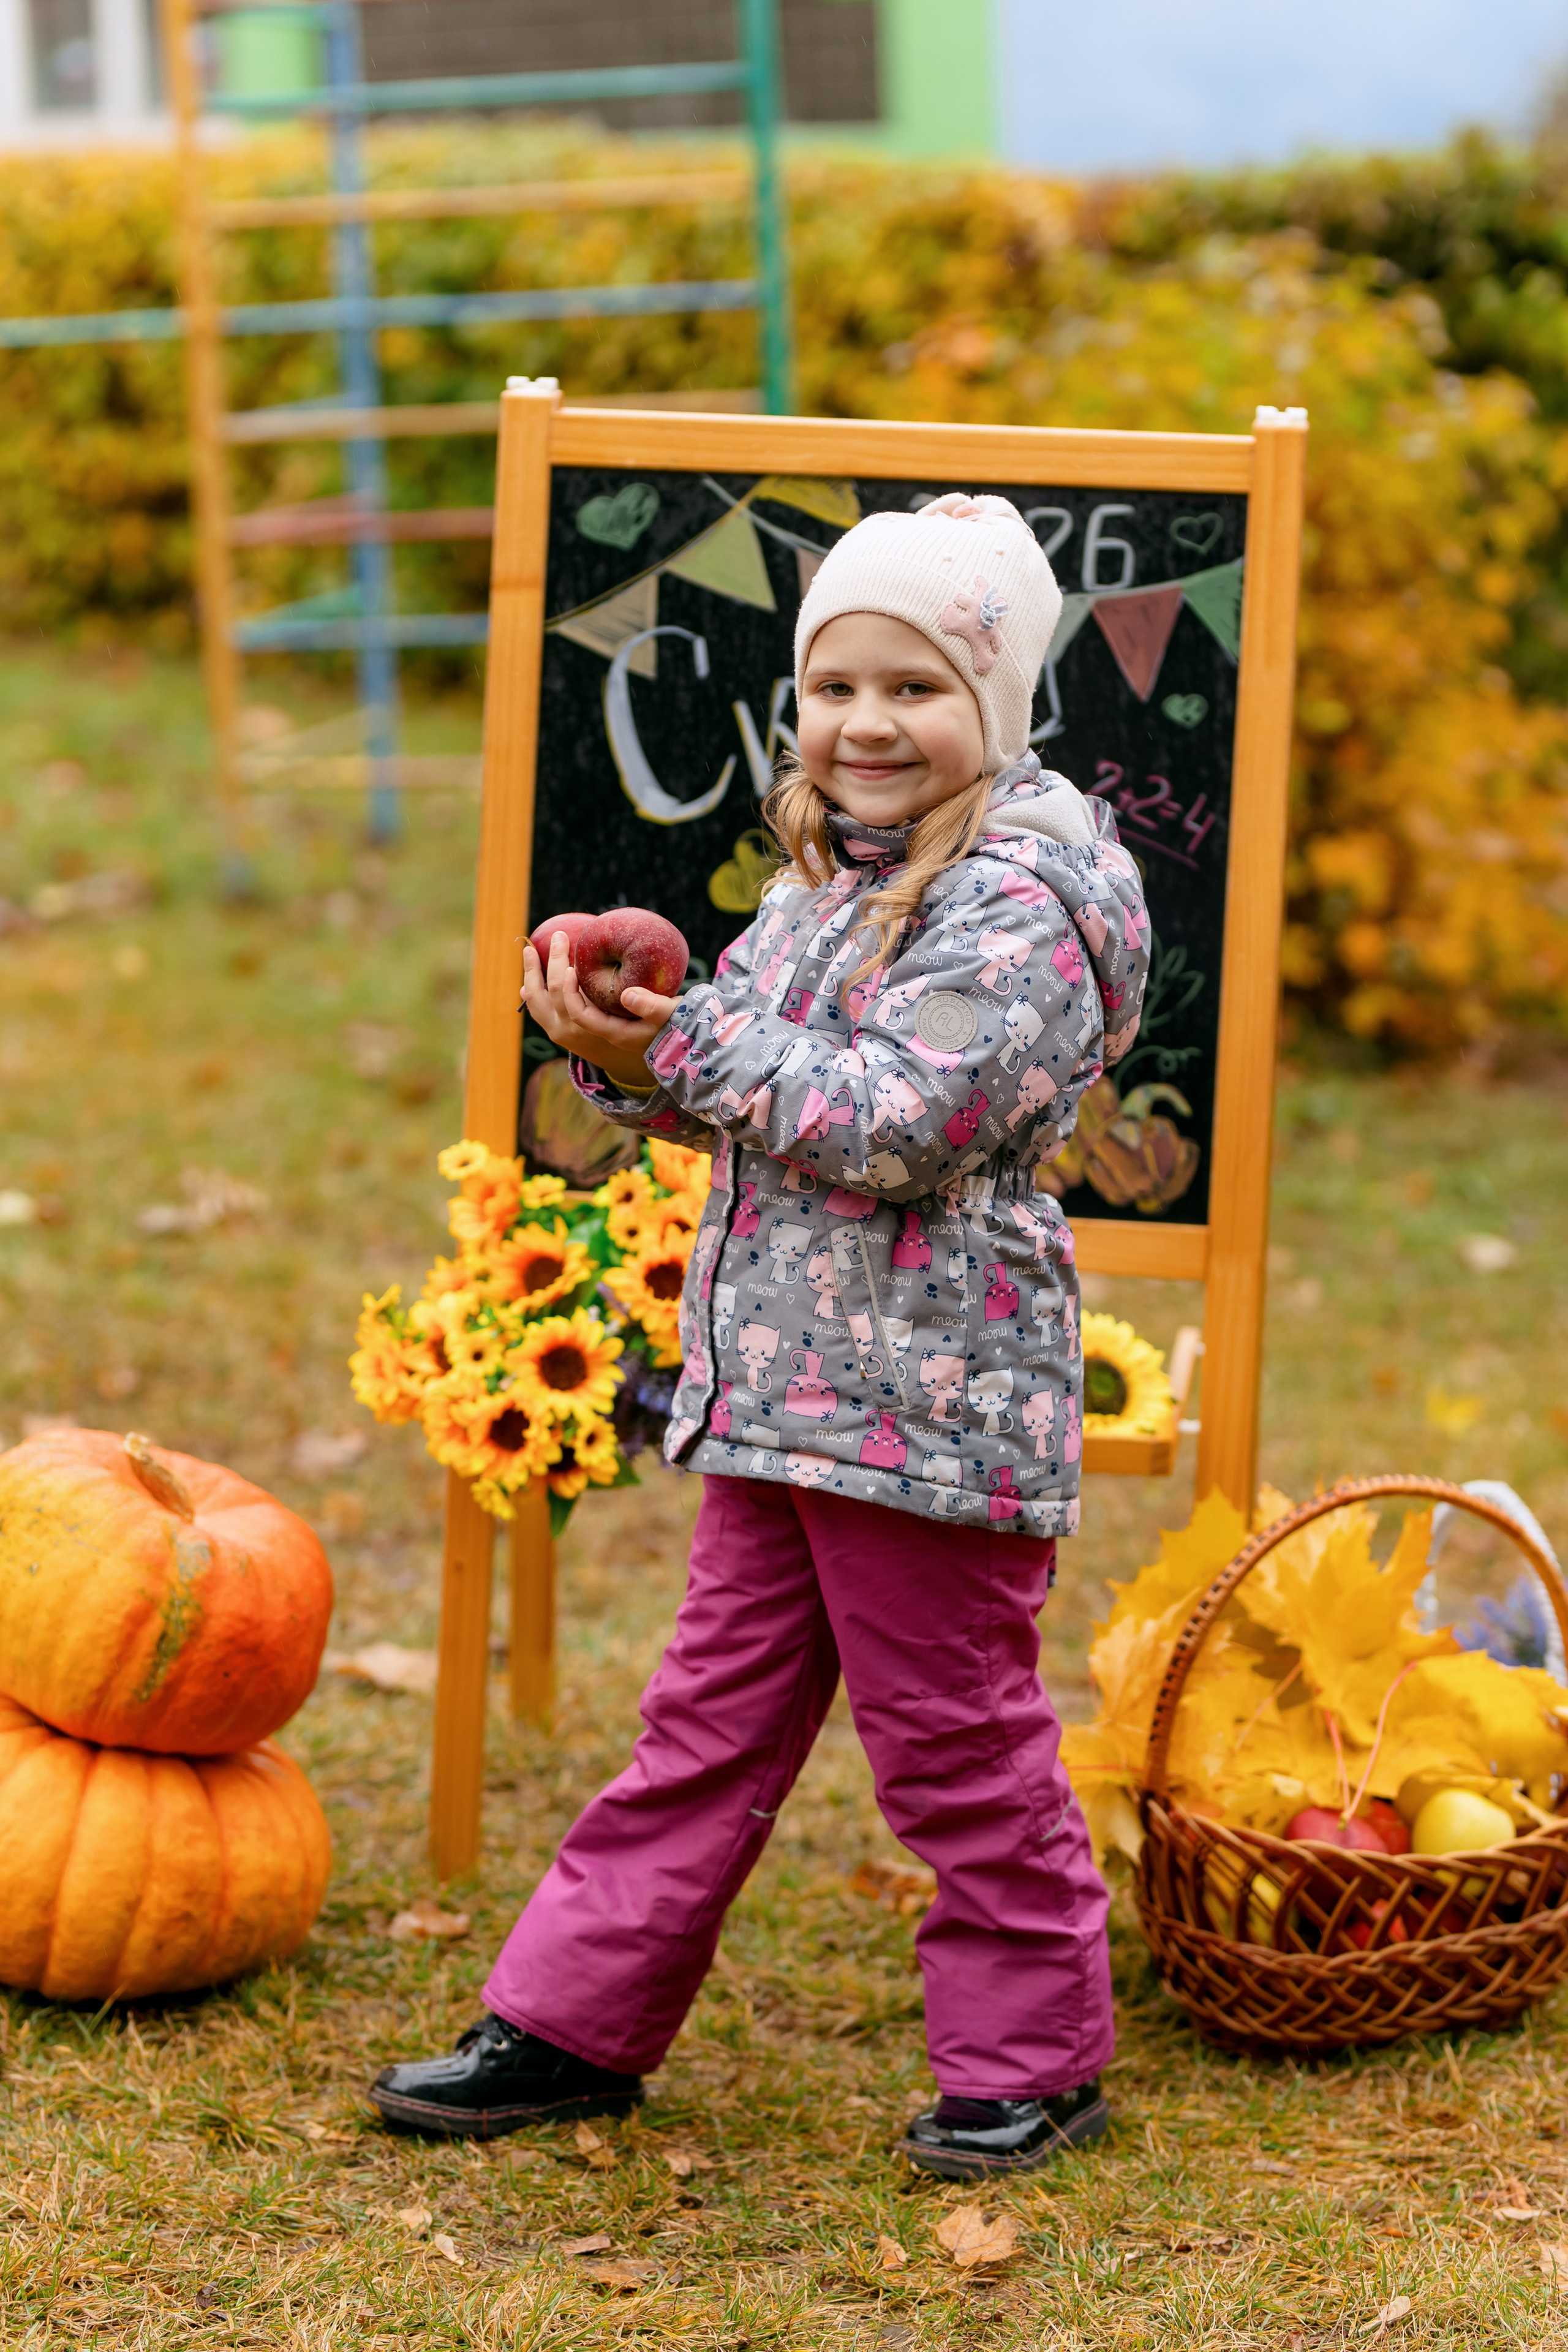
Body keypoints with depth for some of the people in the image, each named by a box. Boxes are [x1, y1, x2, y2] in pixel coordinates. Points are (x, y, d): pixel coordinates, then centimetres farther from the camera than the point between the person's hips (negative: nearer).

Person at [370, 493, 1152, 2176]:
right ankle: (575, 2024, 22)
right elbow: (737, 1089, 18)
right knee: (715, 1709, 15)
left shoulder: (1024, 896, -15)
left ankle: (1028, 2058, 20)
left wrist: (680, 1045, -21)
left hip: (929, 1403, -8)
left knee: (953, 1735, 4)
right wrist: (622, 1048, -2)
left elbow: (893, 1120, -24)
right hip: (774, 1391, 8)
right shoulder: (827, 875, 13)